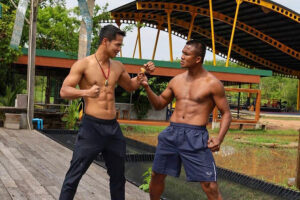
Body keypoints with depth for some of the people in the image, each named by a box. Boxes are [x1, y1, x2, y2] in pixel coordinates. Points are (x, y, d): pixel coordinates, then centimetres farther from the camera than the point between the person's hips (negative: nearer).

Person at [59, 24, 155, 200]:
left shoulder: (118, 67, 11)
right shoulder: (84, 64, -6)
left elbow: (131, 86, 28)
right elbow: (64, 91, -11)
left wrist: (144, 73, 11)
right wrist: (86, 92, -29)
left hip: (113, 127, 6)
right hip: (91, 126, -6)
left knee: (118, 176, 16)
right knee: (74, 175, -3)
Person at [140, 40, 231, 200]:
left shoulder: (212, 84, -3)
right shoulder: (176, 80, 12)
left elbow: (226, 113, 1)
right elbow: (159, 104, 19)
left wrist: (219, 139, -14)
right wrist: (147, 87, 2)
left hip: (196, 136, -5)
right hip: (172, 133, 5)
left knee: (210, 186, -7)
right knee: (157, 176, 13)